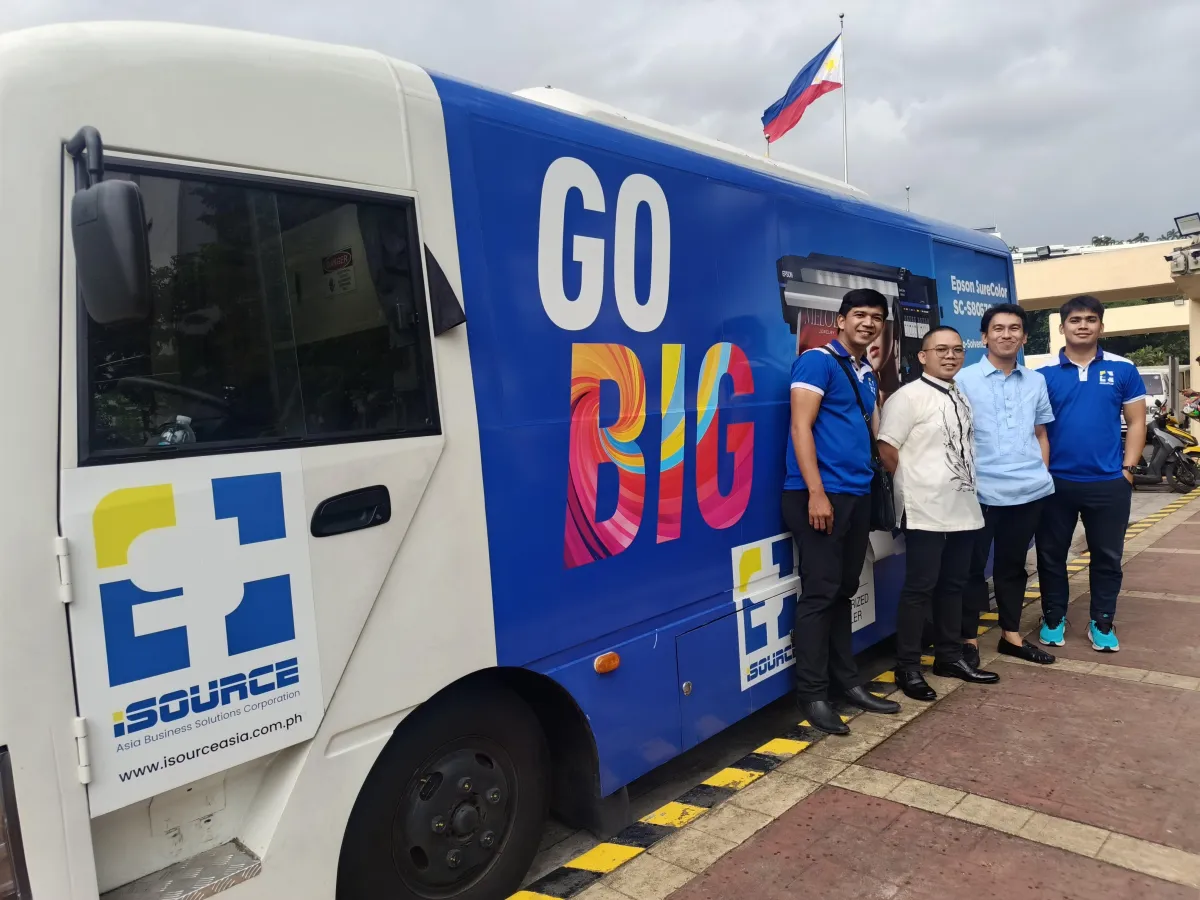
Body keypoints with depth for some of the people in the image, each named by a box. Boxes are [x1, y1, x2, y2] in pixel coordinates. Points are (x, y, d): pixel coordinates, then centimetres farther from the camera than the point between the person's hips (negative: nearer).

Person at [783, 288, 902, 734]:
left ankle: (845, 680, 24)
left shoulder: (868, 376, 19)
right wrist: (816, 492, -20)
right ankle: (812, 693, 5)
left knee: (844, 590, 14)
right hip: (821, 493, -8)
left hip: (857, 495, 8)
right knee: (820, 592, -4)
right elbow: (800, 426, -14)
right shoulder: (817, 361, -6)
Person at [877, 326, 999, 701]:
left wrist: (967, 487, 12)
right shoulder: (909, 396, -11)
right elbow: (887, 449, -15)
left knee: (953, 585, 15)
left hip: (964, 507, 8)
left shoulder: (963, 397, 14)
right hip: (926, 510, -7)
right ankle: (907, 668, 8)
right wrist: (917, 485, -5)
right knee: (920, 587, -3)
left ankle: (949, 657, 29)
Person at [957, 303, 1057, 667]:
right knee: (973, 566, 4)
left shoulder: (1036, 381, 11)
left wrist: (1043, 474, 9)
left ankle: (1011, 635, 28)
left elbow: (1041, 434, 17)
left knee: (1013, 564, 16)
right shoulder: (964, 380, -3)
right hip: (982, 491, -4)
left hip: (1030, 490, 5)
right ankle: (969, 639, 16)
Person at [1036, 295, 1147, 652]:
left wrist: (1128, 468, -3)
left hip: (1109, 482, 1)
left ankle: (1102, 623, 24)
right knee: (1051, 553, 9)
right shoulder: (1044, 373, -1)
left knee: (1107, 556, 10)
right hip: (1056, 481, 0)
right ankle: (1053, 618, 24)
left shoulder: (1123, 369, 2)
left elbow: (1136, 422, 5)